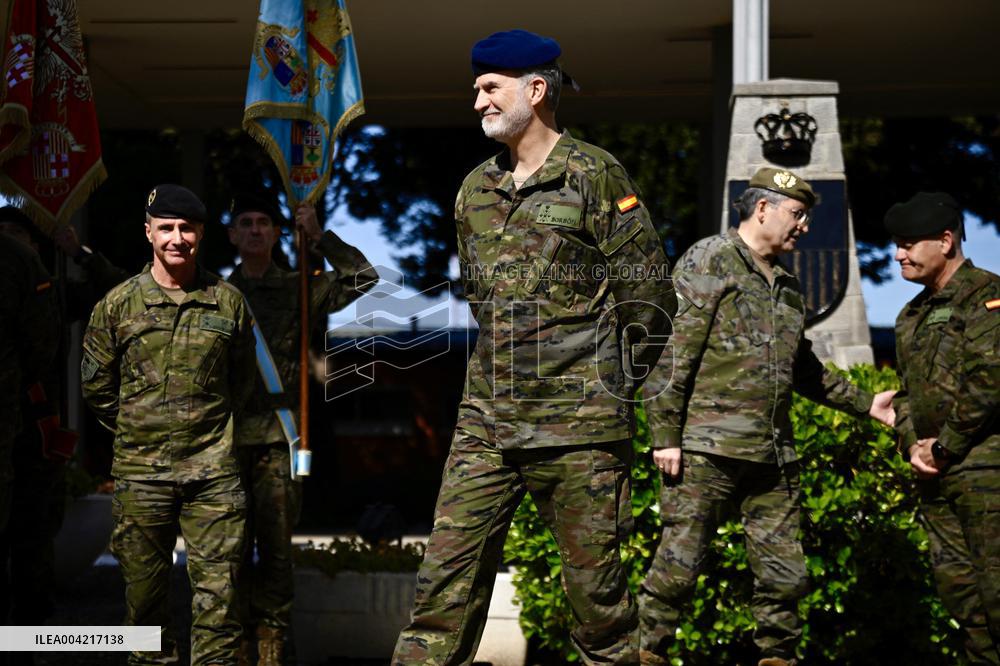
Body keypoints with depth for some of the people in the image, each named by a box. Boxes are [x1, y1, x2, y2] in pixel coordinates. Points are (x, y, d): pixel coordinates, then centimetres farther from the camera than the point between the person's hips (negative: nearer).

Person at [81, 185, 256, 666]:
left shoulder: (227, 301, 4)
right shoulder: (118, 304, 1)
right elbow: (96, 386, 10)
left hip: (212, 469, 0)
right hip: (140, 470, 0)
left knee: (218, 590, -2)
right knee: (144, 588, 7)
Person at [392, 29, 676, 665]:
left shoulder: (595, 176, -5)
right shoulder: (476, 189, 13)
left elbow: (649, 297, -3)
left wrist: (606, 385, 4)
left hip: (578, 431, -5)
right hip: (486, 421, 5)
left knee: (596, 584, 4)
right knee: (448, 573, 0)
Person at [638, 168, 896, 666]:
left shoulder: (787, 287, 21)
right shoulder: (708, 261, -3)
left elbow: (804, 369, 31)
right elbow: (672, 352, -9)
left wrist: (865, 405, 26)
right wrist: (664, 435, -15)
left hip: (773, 455, 7)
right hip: (706, 450, -7)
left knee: (784, 573, 7)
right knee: (678, 565, -6)